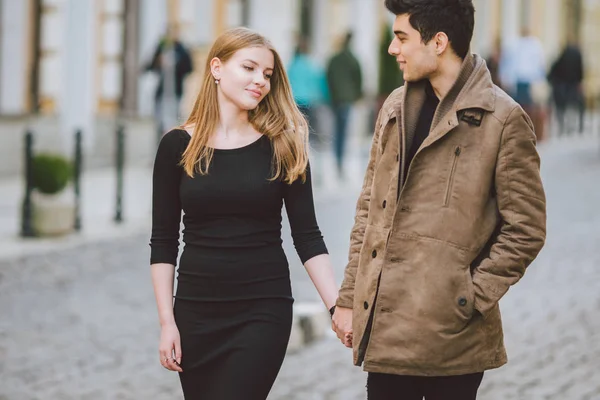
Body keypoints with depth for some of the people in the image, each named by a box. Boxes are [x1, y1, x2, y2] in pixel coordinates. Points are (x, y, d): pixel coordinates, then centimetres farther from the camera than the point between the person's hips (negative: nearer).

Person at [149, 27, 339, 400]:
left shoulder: (283, 146, 0)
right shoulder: (178, 145, 1)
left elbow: (307, 236, 0)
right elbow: (164, 242, 4)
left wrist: (338, 307, -10)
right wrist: (167, 321, -2)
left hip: (263, 310, -2)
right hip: (196, 310, 2)